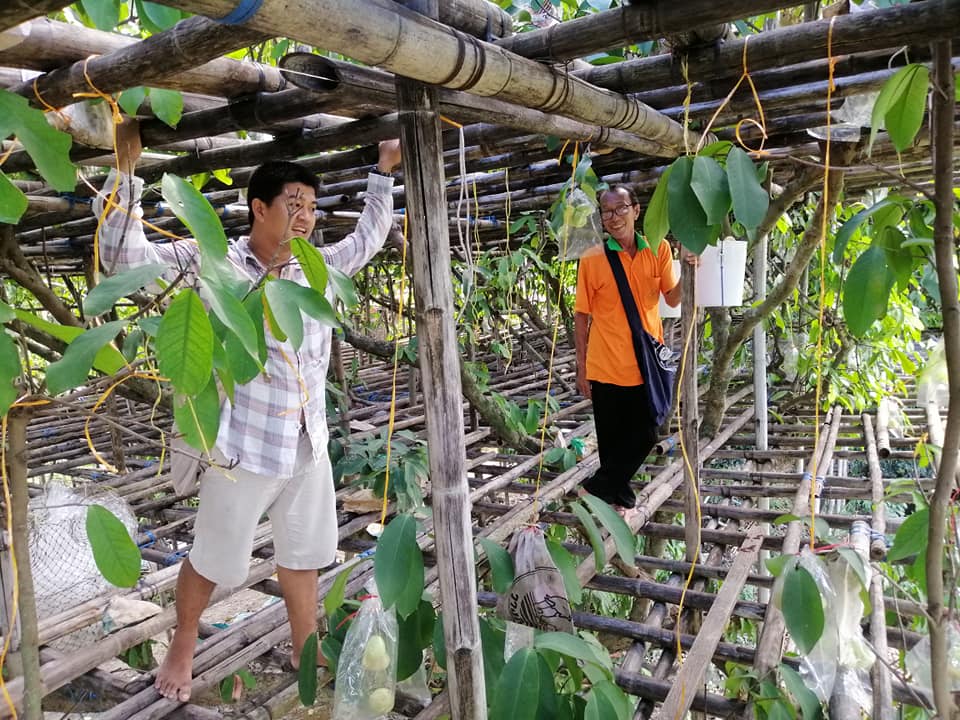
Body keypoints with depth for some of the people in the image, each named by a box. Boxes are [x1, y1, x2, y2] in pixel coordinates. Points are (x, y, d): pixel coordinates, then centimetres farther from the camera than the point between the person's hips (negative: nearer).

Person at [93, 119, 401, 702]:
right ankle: (183, 647, 43)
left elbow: (368, 240, 20)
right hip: (245, 447, -5)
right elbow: (126, 257, -16)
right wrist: (126, 170, -23)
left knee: (303, 555, 20)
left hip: (310, 444, 5)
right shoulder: (213, 262, -10)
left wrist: (384, 172, 21)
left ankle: (305, 651, 41)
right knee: (215, 560, 14)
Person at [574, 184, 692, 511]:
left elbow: (673, 299, 3)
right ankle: (619, 493, 31)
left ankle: (604, 485, 26)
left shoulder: (658, 249, 1)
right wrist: (581, 368, -1)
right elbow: (581, 316, -2)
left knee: (645, 435, 7)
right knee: (612, 440, 9)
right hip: (606, 367, -2)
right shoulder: (591, 259, -6)